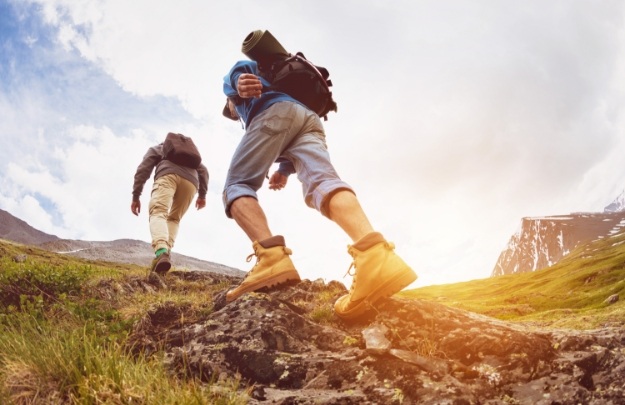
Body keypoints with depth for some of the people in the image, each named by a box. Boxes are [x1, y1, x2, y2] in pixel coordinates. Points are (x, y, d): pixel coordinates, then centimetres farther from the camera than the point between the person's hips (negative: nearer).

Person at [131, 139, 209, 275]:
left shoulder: (156, 148, 35)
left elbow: (143, 169, 18)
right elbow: (203, 170, 26)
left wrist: (135, 196, 13)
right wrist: (202, 194, 19)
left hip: (168, 175, -3)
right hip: (190, 181, 3)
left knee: (158, 213, -17)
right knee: (174, 218, 20)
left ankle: (161, 251, -48)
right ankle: (166, 251, -5)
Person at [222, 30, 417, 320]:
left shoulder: (231, 83, 37)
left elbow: (243, 67, 9)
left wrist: (241, 82, -14)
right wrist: (285, 169, 22)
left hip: (276, 111, -5)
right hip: (310, 118, 5)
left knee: (237, 186, -4)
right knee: (322, 181, -22)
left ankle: (271, 256, -35)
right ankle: (374, 251, -54)